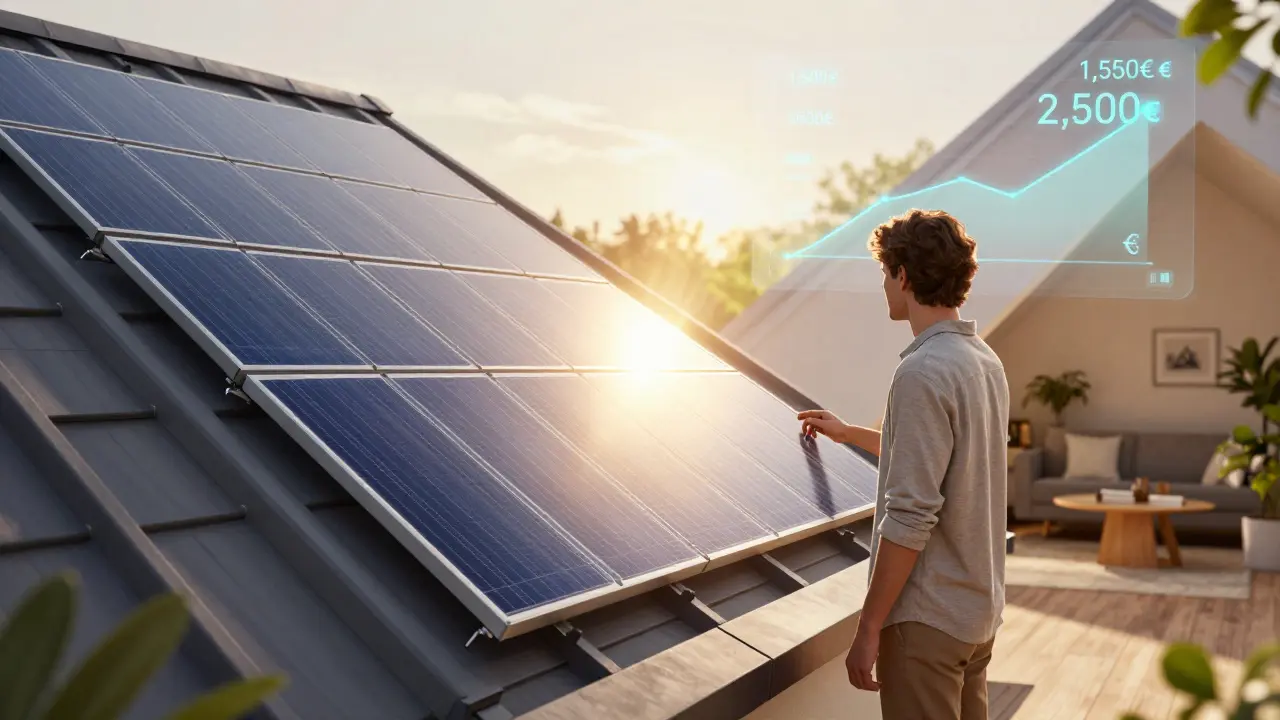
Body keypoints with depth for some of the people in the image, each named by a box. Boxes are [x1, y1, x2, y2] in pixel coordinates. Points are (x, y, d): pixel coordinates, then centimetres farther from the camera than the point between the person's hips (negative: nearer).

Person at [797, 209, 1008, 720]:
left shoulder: (923, 372, -21)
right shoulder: (986, 362, 7)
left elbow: (910, 517, -24)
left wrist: (869, 627, -16)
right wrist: (848, 433, 36)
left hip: (928, 617, -9)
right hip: (981, 607, 9)